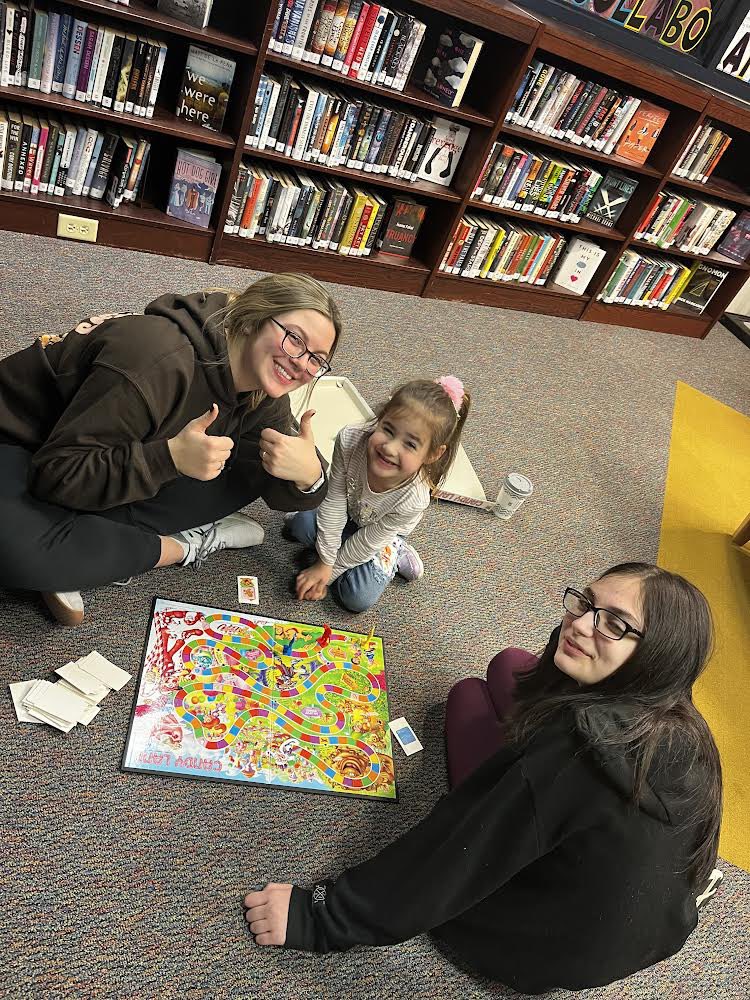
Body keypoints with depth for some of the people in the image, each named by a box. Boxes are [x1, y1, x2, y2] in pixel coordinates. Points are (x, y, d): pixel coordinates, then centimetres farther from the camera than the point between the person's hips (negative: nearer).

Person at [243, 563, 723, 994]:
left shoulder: (573, 749, -39)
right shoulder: (683, 728, -16)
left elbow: (459, 856, -32)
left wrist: (317, 916, -21)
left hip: (544, 951, -5)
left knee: (470, 694, 9)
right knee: (510, 666, 7)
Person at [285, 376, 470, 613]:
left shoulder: (413, 500, -42)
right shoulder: (350, 440, -39)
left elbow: (367, 543, -27)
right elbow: (335, 502, -26)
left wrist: (329, 572, -15)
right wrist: (325, 562, -24)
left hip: (384, 531, -3)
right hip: (349, 510, 4)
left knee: (358, 598, -16)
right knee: (301, 525, -21)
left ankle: (390, 554, 12)